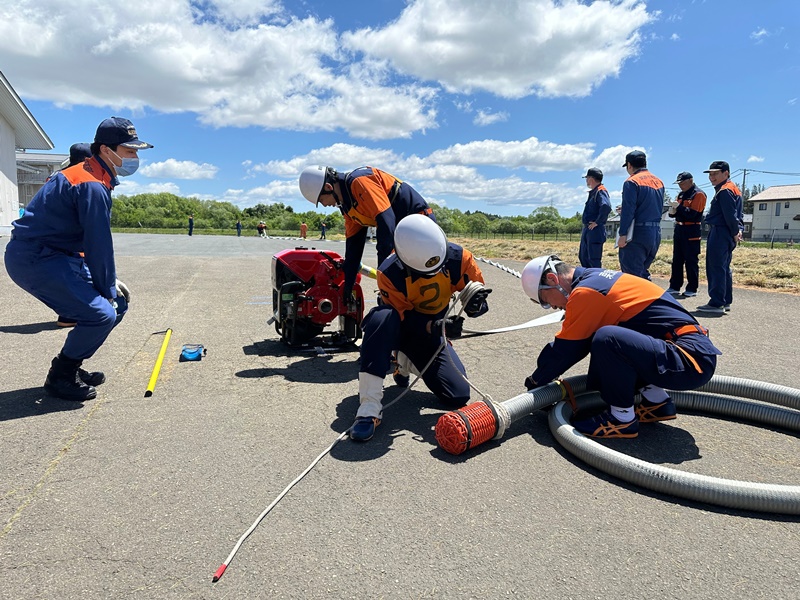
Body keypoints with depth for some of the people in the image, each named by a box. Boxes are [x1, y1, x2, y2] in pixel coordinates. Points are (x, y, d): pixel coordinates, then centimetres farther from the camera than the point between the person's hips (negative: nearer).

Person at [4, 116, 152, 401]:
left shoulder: (91, 177, 13)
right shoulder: (93, 186, -21)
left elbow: (95, 242, 17)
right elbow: (98, 245, -19)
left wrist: (111, 280, 12)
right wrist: (107, 289, -9)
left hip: (59, 255, 11)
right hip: (34, 259, -11)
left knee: (118, 303, 9)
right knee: (102, 313, -19)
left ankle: (71, 367, 21)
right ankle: (60, 377, 3)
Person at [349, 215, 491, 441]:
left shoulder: (458, 258, -21)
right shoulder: (389, 273, -28)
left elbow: (477, 291, -11)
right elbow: (405, 319, -24)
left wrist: (475, 304, -36)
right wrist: (434, 327, -44)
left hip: (432, 330, 4)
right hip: (398, 326, -3)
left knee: (459, 396, -10)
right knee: (382, 317, -42)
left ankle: (406, 360, 18)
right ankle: (369, 409, -39)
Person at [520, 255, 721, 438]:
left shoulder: (585, 291, -16)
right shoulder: (597, 277, 13)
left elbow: (566, 349, -9)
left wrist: (535, 382, 7)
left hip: (691, 359, -10)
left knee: (605, 339, -28)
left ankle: (622, 418, -7)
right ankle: (657, 402, 18)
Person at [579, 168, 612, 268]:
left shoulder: (601, 191, -13)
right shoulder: (593, 192, 17)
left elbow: (606, 207, -31)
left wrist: (597, 222, -22)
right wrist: (585, 228, 15)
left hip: (595, 231, -10)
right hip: (587, 230, 10)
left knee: (594, 260, -6)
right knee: (583, 257, 16)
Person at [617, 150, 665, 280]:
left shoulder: (632, 182, -9)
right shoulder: (658, 182, 15)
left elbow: (628, 211, -15)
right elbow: (658, 207, 18)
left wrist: (622, 235, -16)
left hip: (638, 233, -8)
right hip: (656, 233, 8)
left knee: (631, 273, -4)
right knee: (643, 271, 18)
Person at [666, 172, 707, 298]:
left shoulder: (699, 194, -9)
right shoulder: (681, 194, 16)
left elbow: (692, 213, -18)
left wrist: (679, 207, -20)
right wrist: (673, 211, -6)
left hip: (691, 232, -8)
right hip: (679, 229, 8)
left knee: (691, 261, -3)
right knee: (677, 260, 9)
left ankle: (692, 289, 3)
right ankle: (674, 287, 15)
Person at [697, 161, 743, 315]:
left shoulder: (724, 191, -13)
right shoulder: (733, 188, 21)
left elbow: (730, 215, -19)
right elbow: (738, 213, 20)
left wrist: (735, 232, -11)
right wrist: (738, 231, 11)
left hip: (720, 233, -11)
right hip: (727, 234, 11)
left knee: (716, 268, -9)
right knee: (724, 268, 15)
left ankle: (716, 304, -9)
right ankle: (726, 302, 20)